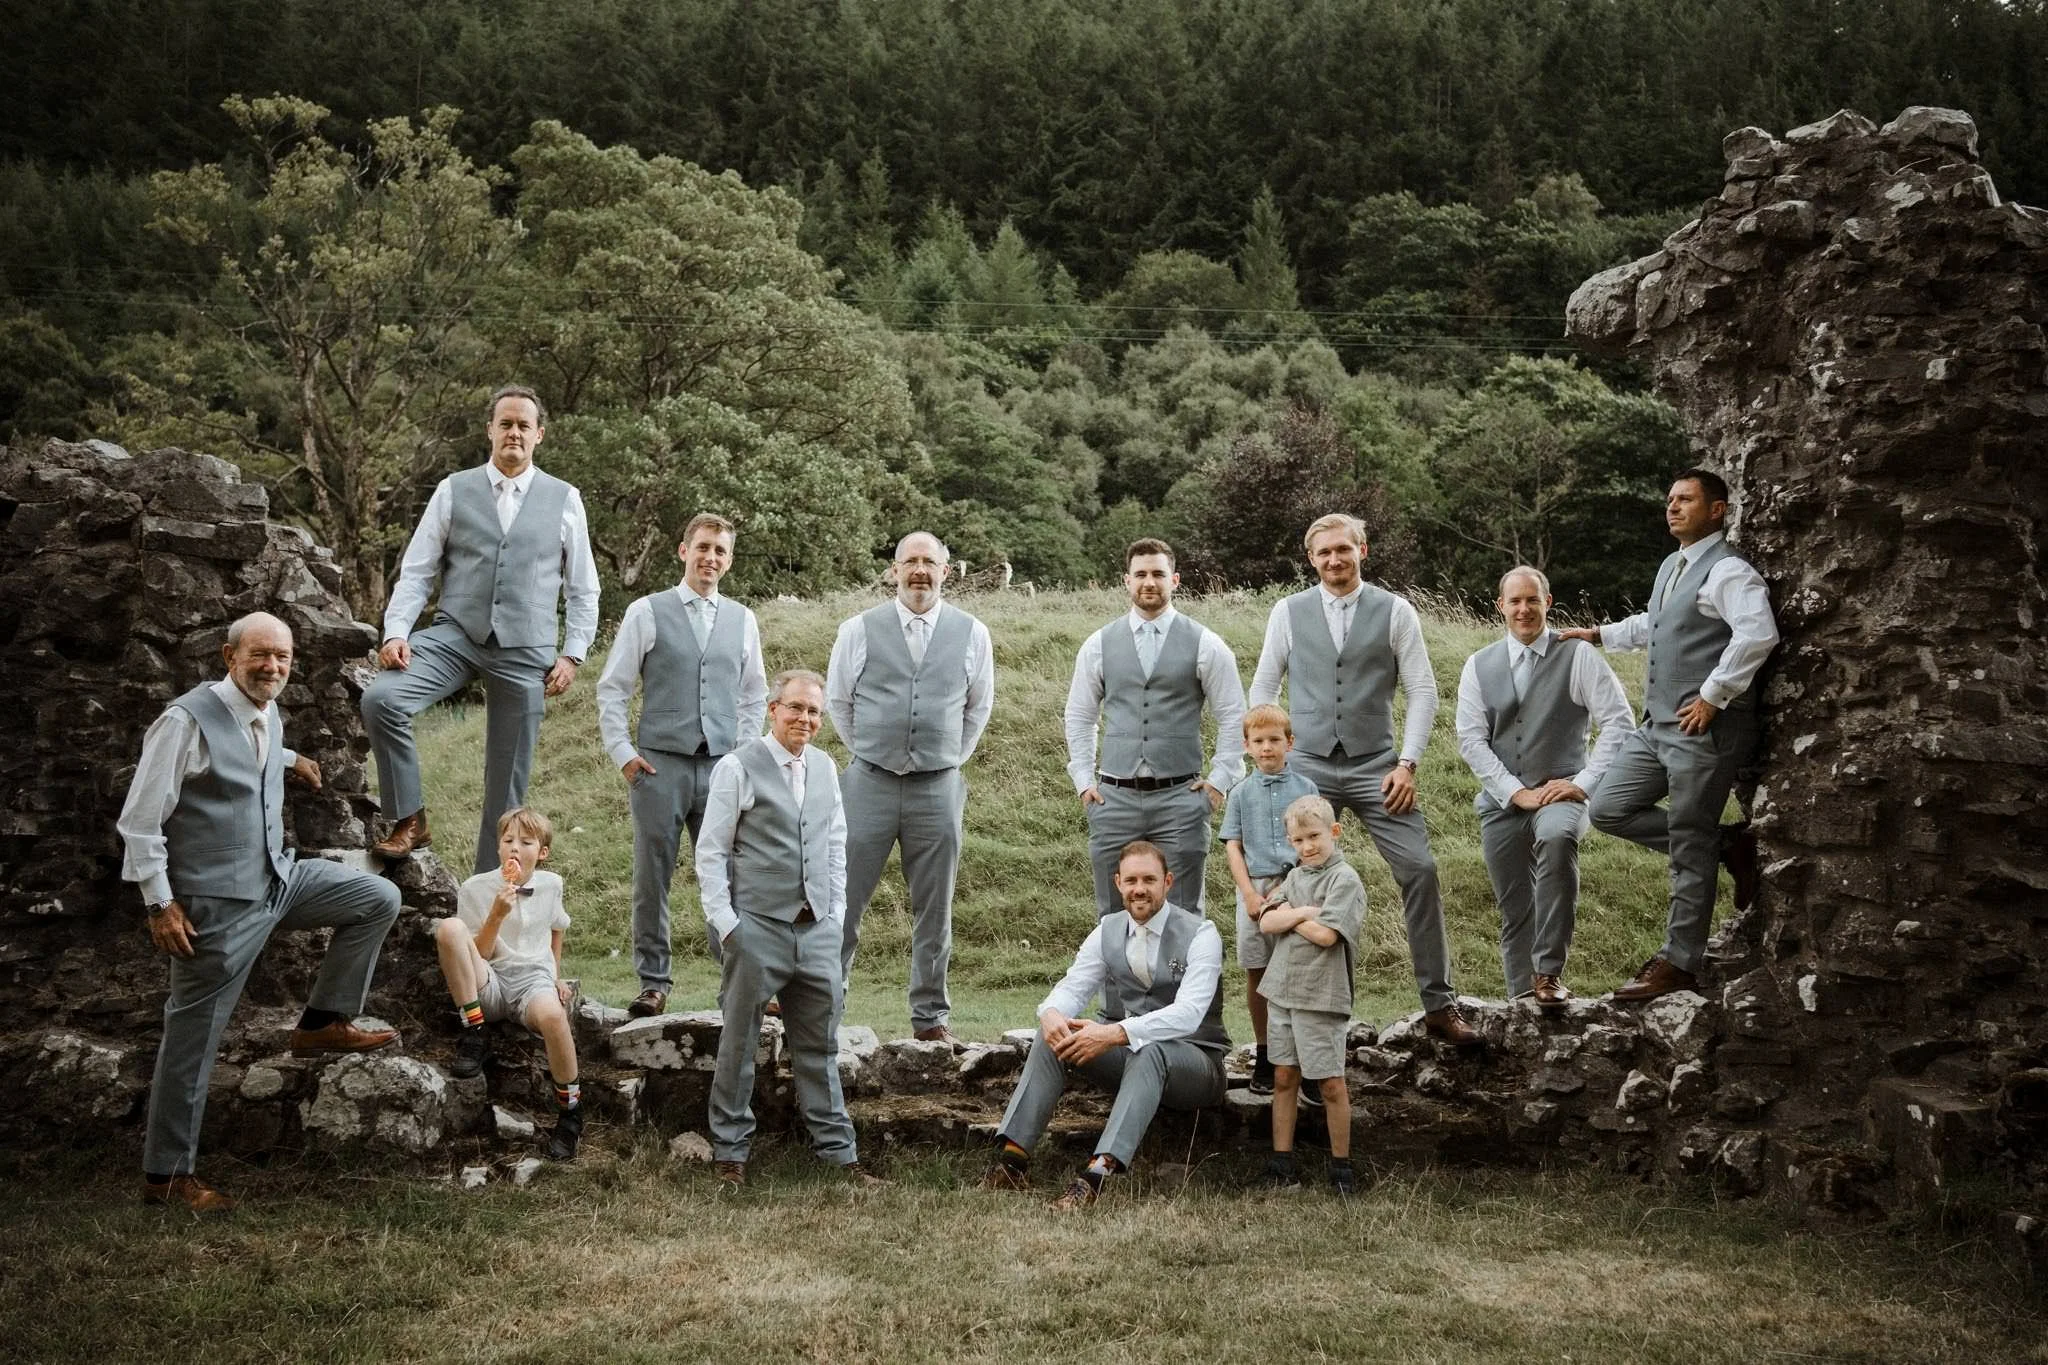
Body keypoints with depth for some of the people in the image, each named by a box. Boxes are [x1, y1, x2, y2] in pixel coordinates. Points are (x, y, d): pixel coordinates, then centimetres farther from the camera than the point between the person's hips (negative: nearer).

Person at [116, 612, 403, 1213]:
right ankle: (166, 1175, 14)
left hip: (280, 877, 8)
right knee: (193, 1038, 1)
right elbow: (139, 821, -17)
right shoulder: (188, 721, -20)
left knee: (379, 899, 4)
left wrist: (287, 759, 25)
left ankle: (323, 1022, 13)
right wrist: (161, 903, -17)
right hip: (217, 903, -8)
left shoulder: (268, 714, 4)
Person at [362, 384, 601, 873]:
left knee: (508, 779, 4)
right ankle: (409, 820, -10)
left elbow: (583, 590, 11)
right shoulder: (453, 491, 6)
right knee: (379, 698, -26)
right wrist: (396, 631, -11)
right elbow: (416, 571, 4)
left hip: (524, 650, 0)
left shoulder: (565, 500, 7)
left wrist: (573, 654, 1)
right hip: (454, 635, 0)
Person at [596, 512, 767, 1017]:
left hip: (722, 767, 2)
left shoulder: (742, 621, 12)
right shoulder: (647, 612, 3)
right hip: (660, 764, -2)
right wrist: (623, 753, -2)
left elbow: (755, 696, 21)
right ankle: (653, 983, 10)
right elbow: (612, 689, 4)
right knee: (652, 878, 2)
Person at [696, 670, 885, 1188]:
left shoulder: (825, 767, 11)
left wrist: (837, 911, 10)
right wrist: (724, 923, -9)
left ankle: (838, 1151, 17)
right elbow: (710, 852, -5)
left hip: (817, 929, 5)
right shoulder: (739, 767, -6)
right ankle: (730, 1154, 16)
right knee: (738, 1045, 5)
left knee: (819, 1046, 11)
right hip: (757, 927, -5)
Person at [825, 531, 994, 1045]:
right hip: (870, 784, -1)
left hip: (939, 788, 1)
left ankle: (930, 1016, 17)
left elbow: (979, 706, 17)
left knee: (934, 910, 8)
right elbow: (838, 700, 13)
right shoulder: (859, 630, 1)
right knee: (844, 900, 1)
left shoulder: (971, 634, 4)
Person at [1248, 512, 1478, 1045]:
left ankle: (1439, 1006, 0)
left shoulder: (1395, 612, 2)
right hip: (1307, 767, 1)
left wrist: (1408, 763, -7)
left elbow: (1422, 691, 1)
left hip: (1376, 766, -1)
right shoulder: (1288, 612, 6)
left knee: (1420, 870, -9)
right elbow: (1263, 687, 12)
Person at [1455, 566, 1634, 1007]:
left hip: (1560, 793, -4)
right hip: (1501, 801, 4)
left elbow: (1619, 722, -4)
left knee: (1557, 837, -36)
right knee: (1514, 911, 6)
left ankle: (1549, 974, -30)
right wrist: (1515, 792, -9)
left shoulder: (1578, 656, 1)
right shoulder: (1479, 666, 8)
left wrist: (1584, 783, -13)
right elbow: (1471, 739, 2)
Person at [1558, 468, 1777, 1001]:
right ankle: (1726, 845, 14)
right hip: (1657, 726, 10)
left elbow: (1758, 633, -29)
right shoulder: (1671, 568, 17)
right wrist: (1601, 634, 34)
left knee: (1690, 851, -1)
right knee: (1608, 809, 7)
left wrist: (1714, 696, -25)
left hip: (1704, 731, -10)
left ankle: (1679, 963, 10)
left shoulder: (1727, 571, -13)